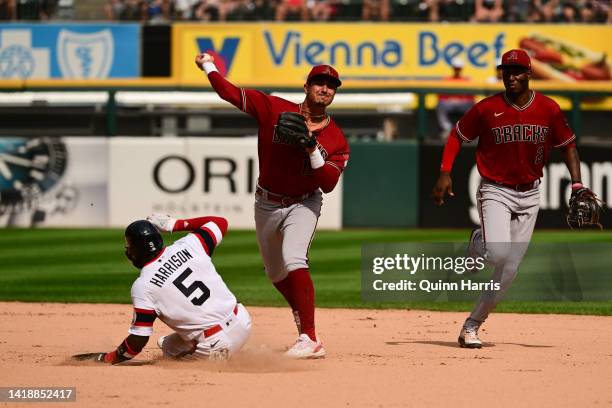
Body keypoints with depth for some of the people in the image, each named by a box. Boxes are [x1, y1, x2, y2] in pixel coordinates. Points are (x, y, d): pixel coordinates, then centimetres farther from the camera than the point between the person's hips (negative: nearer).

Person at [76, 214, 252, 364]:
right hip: (242, 323, 6)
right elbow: (221, 222, 20)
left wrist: (106, 359, 6)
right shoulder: (189, 245, 0)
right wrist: (174, 224, 21)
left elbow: (138, 341, -8)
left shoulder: (143, 286, -11)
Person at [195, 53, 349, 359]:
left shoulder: (336, 140, -11)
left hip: (303, 204, -3)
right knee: (276, 274, 16)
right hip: (267, 204, 3)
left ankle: (310, 341, -33)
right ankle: (303, 318, 44)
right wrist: (208, 67, -10)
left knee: (294, 260, -28)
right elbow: (231, 93, -10)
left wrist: (312, 150, -29)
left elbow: (328, 184, -19)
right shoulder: (275, 109, -11)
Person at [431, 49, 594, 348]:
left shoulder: (548, 109, -3)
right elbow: (457, 135, 2)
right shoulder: (487, 108, -9)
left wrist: (577, 183, -5)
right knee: (498, 254, -25)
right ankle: (478, 245, 12)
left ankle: (472, 325, 11)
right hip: (495, 191, -3)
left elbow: (568, 145, 7)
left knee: (510, 268, 0)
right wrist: (445, 173, -10)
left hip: (529, 194, 3)